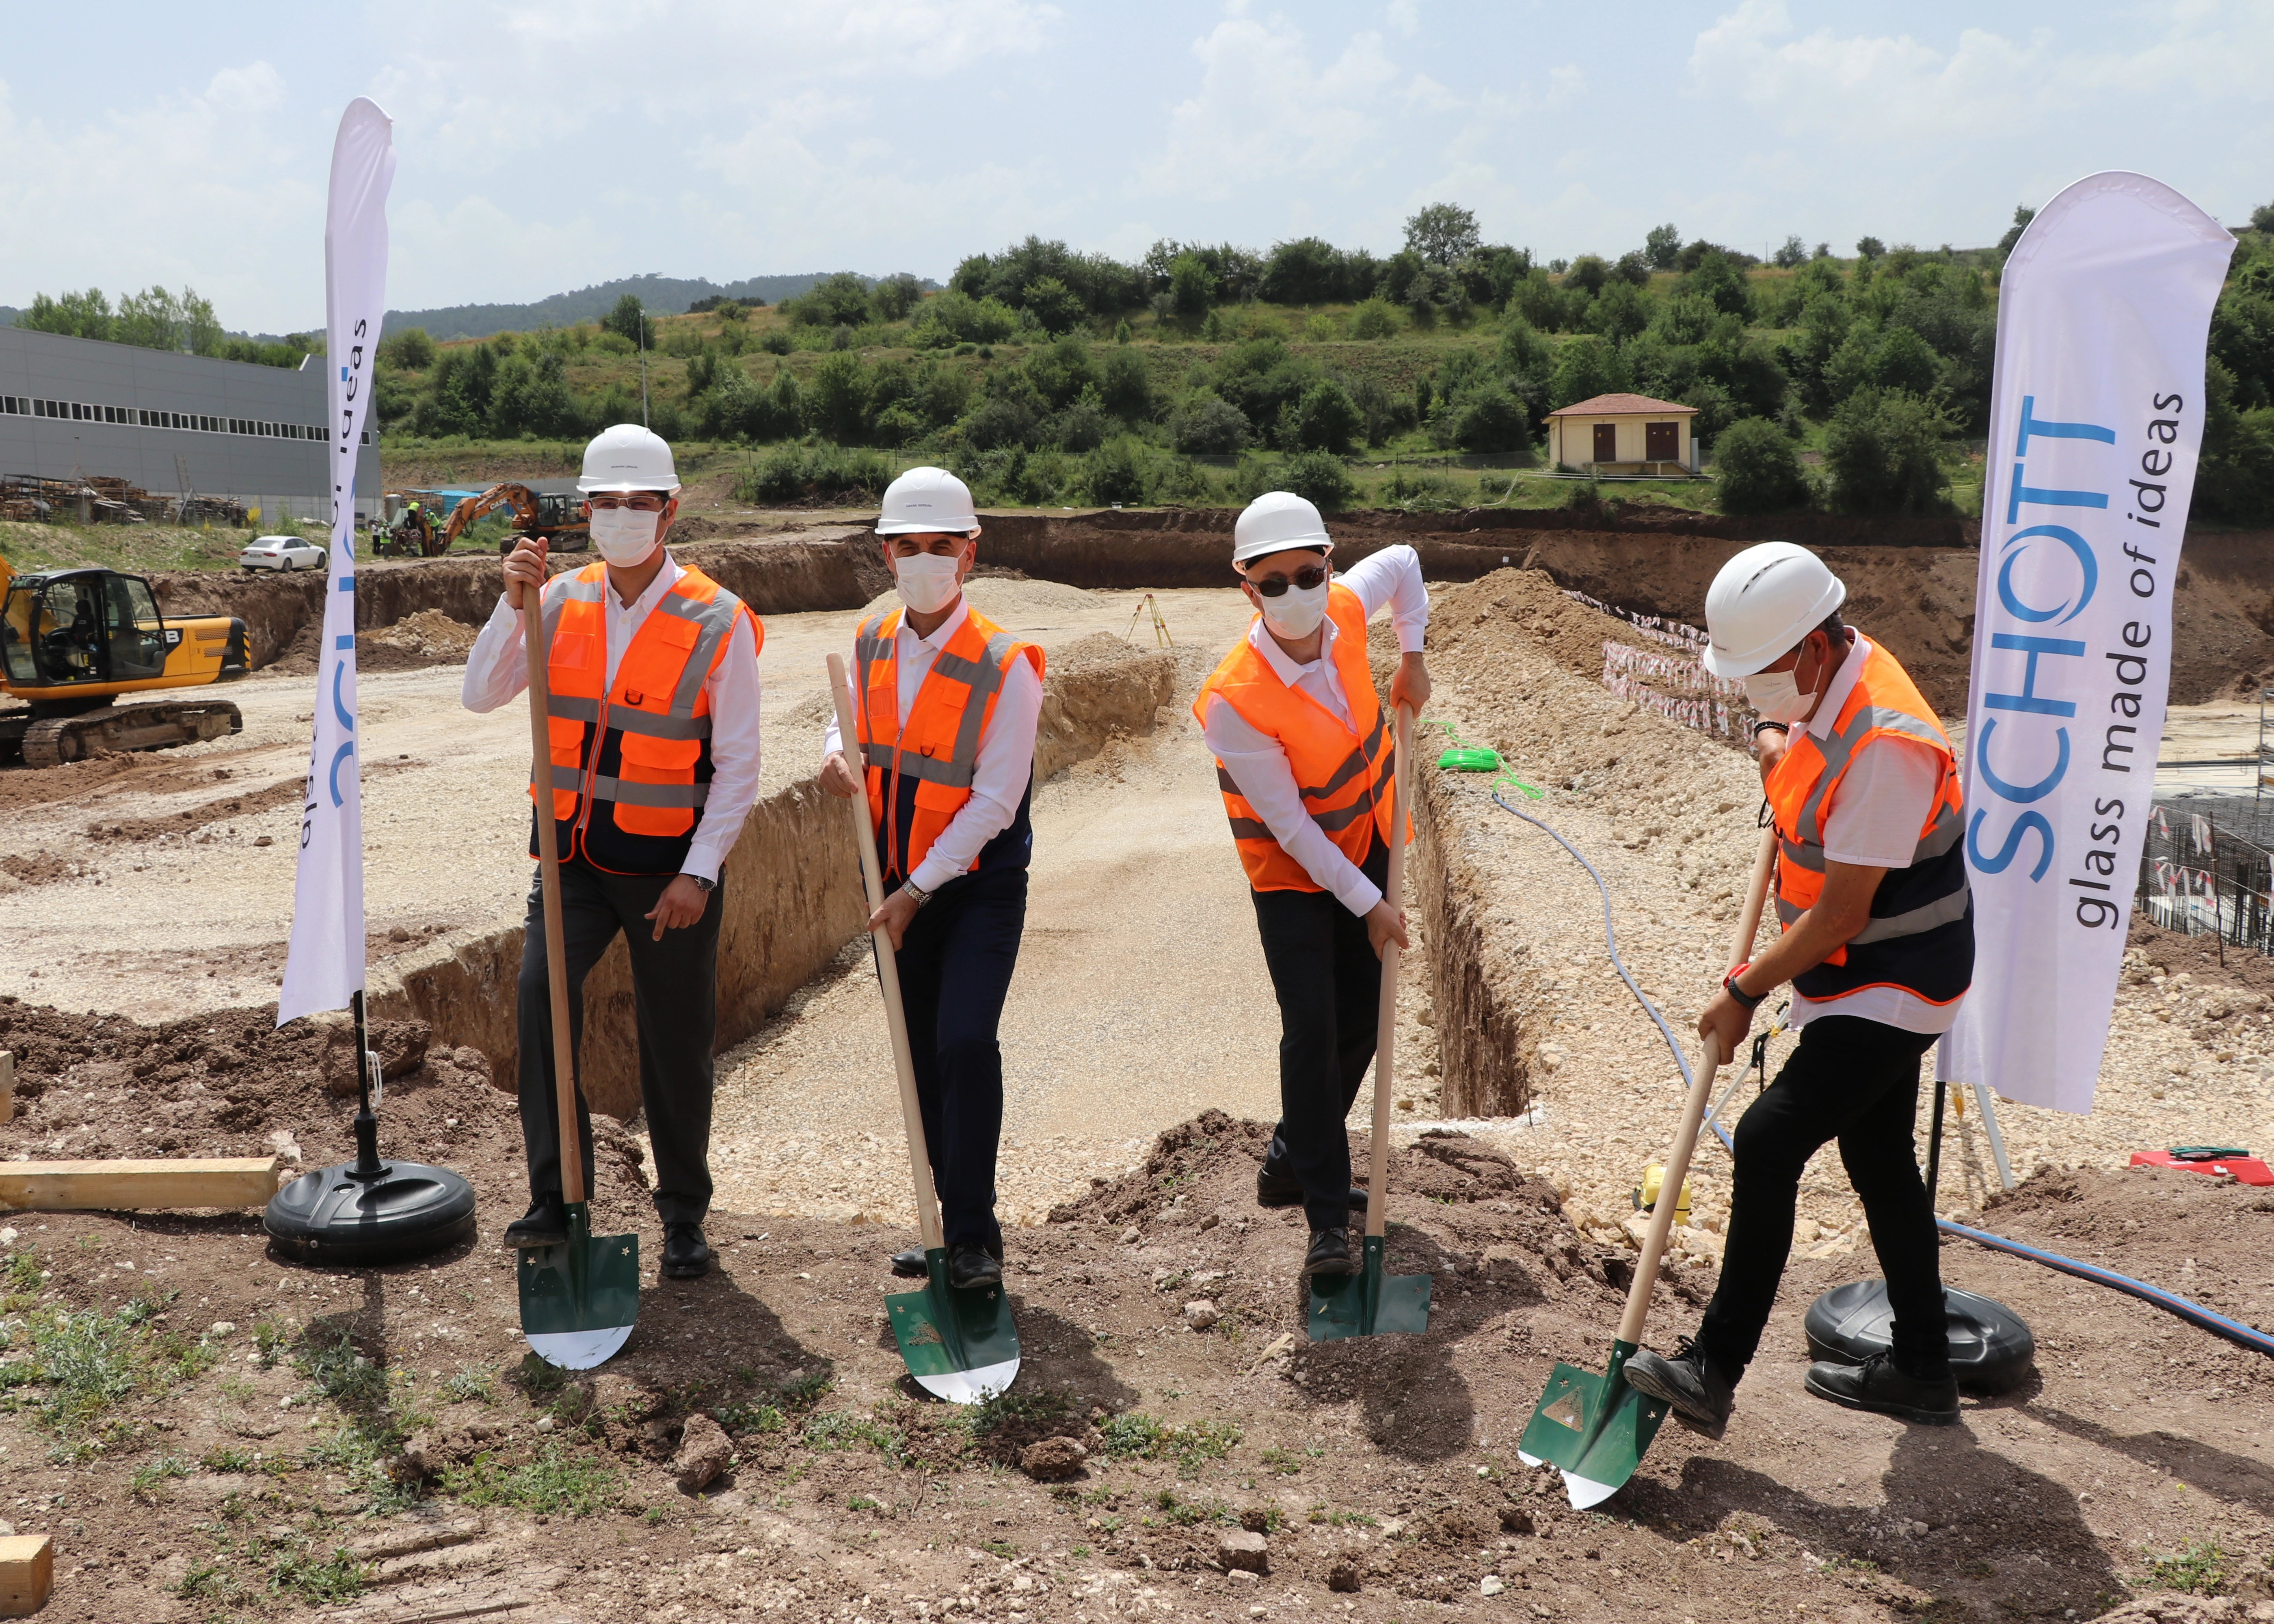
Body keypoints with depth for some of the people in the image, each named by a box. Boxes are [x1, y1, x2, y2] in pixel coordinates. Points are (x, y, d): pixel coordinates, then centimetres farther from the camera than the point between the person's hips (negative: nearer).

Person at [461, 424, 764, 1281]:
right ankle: (557, 1197, -10)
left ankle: (684, 1214, 26)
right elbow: (481, 695, -3)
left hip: (670, 866, -2)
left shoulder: (717, 622, -8)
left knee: (675, 1042, 7)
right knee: (540, 988, -20)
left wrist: (697, 875, -14)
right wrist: (513, 604, -16)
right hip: (574, 857, 3)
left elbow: (738, 768, -8)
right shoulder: (563, 602, 3)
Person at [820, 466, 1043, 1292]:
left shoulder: (1006, 666, -16)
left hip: (981, 887, -5)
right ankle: (952, 1221, 22)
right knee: (921, 1058, 9)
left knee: (965, 1044, -18)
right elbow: (847, 720, 19)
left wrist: (916, 893, -17)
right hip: (902, 881, 6)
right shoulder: (870, 644, 1)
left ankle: (974, 1238, -6)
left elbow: (993, 804, -17)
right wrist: (838, 755, -6)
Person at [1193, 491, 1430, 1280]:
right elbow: (1292, 829, -23)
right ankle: (1326, 1217, 0)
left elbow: (1403, 561, 11)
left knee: (1362, 1018, 11)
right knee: (1312, 1031, -12)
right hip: (1293, 871, -6)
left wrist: (1412, 657, 8)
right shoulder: (1233, 700, -31)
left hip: (1366, 846, 6)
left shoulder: (1347, 610, -16)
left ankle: (1291, 1163, 30)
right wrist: (1369, 904, -18)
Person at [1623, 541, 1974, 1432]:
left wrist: (1744, 994, -16)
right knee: (1880, 1160, 17)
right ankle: (1921, 1373, 30)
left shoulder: (1885, 745, -29)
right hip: (1866, 978, 10)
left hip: (1893, 984, -10)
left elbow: (1840, 916, -26)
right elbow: (1779, 728, 30)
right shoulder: (1825, 689, 1)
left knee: (1769, 1141, -17)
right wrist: (1775, 741, 5)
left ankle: (1714, 1369, -12)